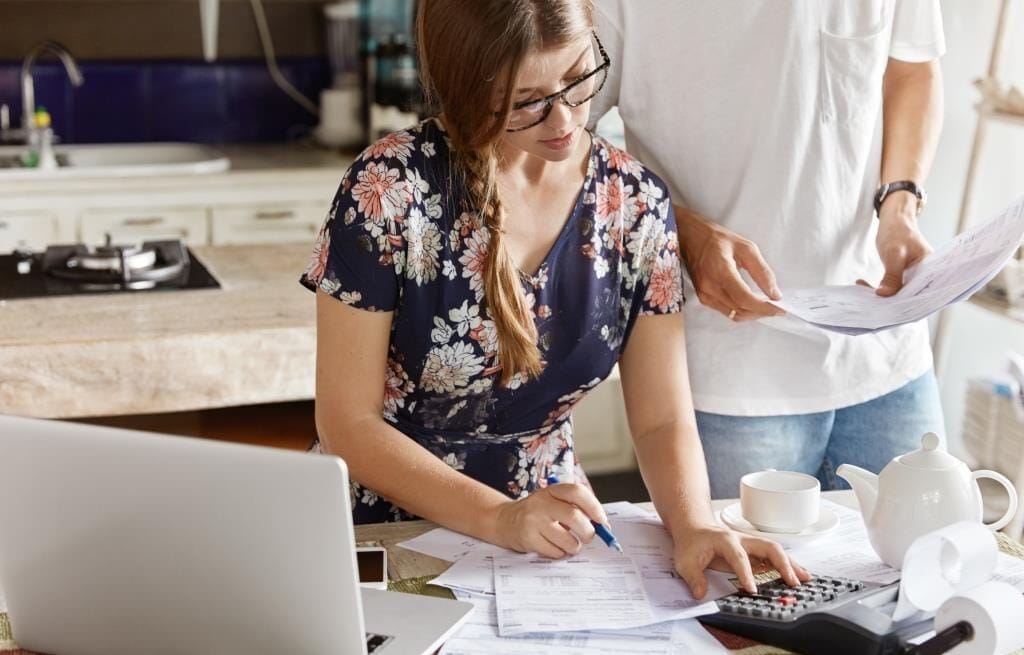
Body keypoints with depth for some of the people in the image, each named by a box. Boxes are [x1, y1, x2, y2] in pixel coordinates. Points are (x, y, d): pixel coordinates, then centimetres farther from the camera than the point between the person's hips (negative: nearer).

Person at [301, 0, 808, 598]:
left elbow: (663, 420, -1)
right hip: (387, 526, -2)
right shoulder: (390, 189, -15)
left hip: (555, 540, 2)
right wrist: (502, 519, -21)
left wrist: (695, 525, -20)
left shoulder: (635, 202, -3)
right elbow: (348, 423, -11)